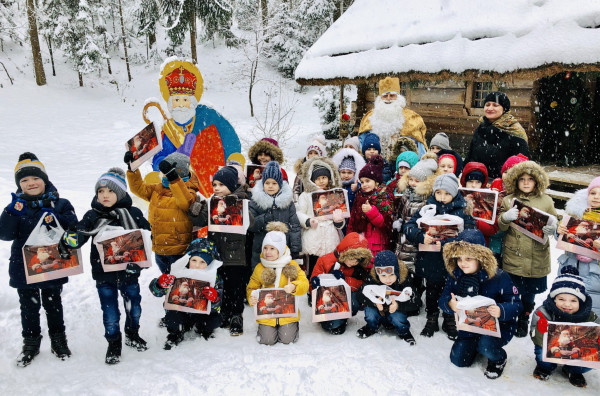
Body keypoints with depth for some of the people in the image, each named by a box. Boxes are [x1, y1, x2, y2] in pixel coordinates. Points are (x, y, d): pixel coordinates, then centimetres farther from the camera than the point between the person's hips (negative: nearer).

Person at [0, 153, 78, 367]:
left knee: (53, 305, 15)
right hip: (23, 267, 1)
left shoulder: (59, 204, -3)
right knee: (29, 307, 14)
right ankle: (30, 342, 31)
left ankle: (58, 340, 31)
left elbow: (74, 227, -11)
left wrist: (55, 219, -26)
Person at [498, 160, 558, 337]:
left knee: (530, 291, 12)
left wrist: (552, 228, -12)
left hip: (537, 256, 1)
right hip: (513, 255, -1)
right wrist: (505, 218, -22)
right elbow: (500, 227, 0)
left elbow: (554, 222, 12)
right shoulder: (508, 200, 2)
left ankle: (524, 320, 35)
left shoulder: (546, 201, 4)